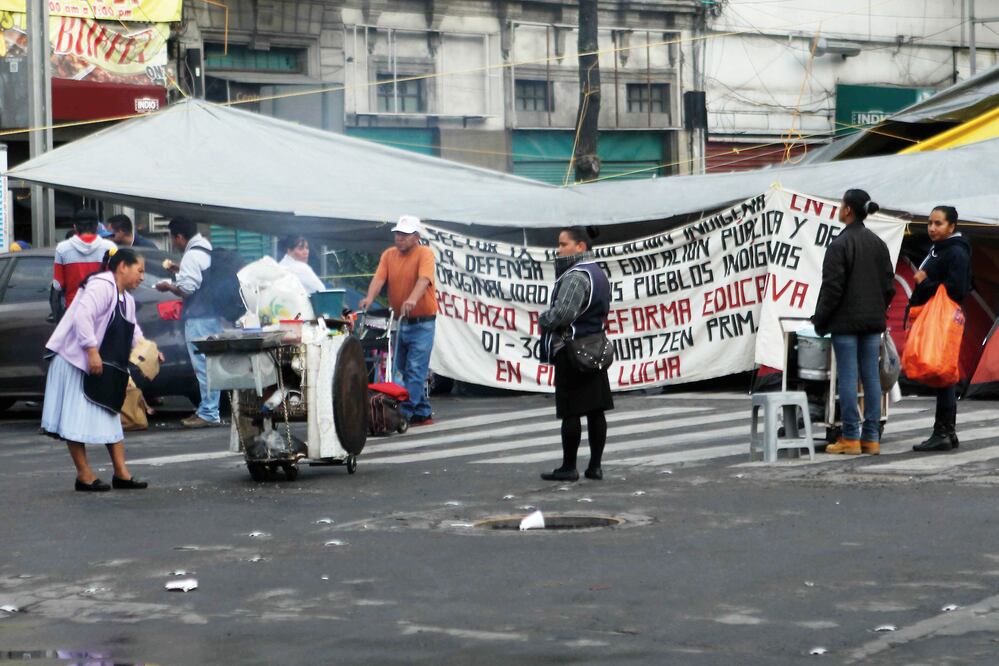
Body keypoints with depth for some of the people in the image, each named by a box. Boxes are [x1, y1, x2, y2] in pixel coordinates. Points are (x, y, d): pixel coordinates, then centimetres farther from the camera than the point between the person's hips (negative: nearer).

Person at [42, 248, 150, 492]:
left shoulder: (127, 299, 15)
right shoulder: (101, 286, -18)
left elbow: (133, 332, 21)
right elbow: (82, 316, -29)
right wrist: (92, 351, -30)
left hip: (102, 367, 11)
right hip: (75, 361, -11)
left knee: (110, 418, 11)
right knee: (78, 419, -5)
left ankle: (121, 472, 14)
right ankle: (84, 475, -2)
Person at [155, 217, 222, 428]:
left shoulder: (192, 256, -14)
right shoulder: (207, 251, 15)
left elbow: (186, 290, -19)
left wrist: (168, 287, -2)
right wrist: (181, 271, 22)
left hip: (198, 320, -10)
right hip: (212, 315, 10)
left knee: (203, 366, -8)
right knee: (209, 365, 13)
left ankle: (208, 413, -8)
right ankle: (207, 409, 18)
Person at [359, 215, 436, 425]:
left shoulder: (424, 254, -11)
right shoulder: (389, 254, 6)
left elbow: (424, 279, -28)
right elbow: (379, 278, -7)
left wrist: (412, 300, -46)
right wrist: (369, 298, -27)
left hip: (422, 322, -7)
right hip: (402, 321, 7)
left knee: (415, 370, -11)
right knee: (403, 369, 13)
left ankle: (405, 414, -14)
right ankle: (423, 413, 22)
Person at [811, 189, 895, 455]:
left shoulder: (839, 245, -12)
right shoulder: (878, 244, 10)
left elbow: (832, 287, -13)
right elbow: (889, 285, 13)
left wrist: (820, 320, -4)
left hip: (846, 322, -7)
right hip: (873, 321, 7)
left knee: (847, 378, -3)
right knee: (872, 377, 6)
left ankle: (850, 438, -2)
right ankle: (871, 437, 8)